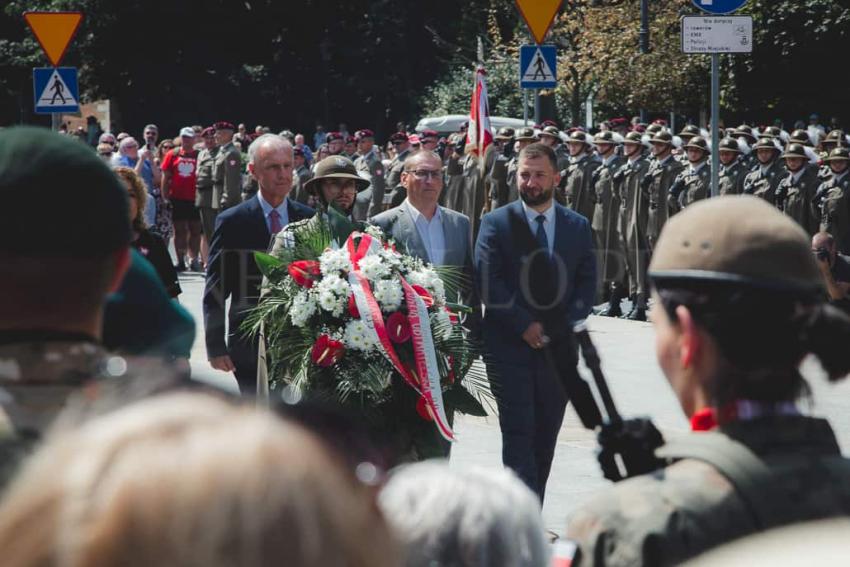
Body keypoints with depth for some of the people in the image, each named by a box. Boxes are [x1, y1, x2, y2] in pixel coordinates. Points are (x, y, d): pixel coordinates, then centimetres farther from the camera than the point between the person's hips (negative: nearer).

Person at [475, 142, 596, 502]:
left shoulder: (578, 227, 10)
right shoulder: (496, 223, 1)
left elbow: (587, 283, 8)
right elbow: (488, 283, -6)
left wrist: (567, 326, -7)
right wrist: (524, 325, -13)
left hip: (559, 347, 3)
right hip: (509, 347, -3)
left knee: (546, 437, 6)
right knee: (518, 435, -9)